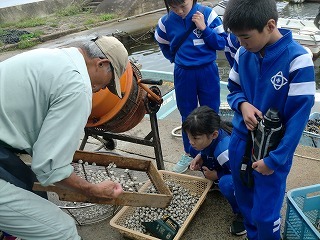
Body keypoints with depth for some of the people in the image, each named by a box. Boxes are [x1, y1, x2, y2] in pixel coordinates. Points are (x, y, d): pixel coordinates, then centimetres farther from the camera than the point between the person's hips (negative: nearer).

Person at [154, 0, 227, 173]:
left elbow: (222, 43, -10)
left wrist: (204, 28, -20)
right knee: (187, 115, 13)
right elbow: (163, 44, 15)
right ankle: (189, 153, 30)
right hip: (183, 74, 2)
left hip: (207, 72, -1)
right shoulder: (166, 22, -5)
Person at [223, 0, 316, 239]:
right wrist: (242, 104, -15)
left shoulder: (297, 60, -22)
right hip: (240, 140, 5)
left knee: (265, 215, 5)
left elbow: (298, 116, -18)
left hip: (274, 149, -5)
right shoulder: (243, 53, -6)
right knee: (244, 202, 22)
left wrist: (275, 159, -17)